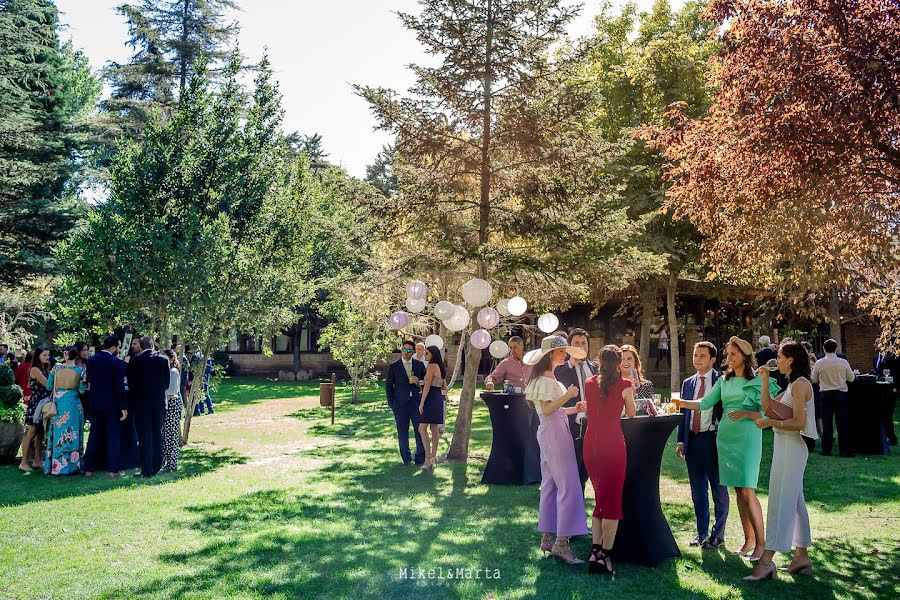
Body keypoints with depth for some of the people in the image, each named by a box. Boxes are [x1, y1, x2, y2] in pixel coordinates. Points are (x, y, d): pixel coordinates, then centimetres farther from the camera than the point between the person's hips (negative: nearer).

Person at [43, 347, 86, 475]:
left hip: (58, 404, 1)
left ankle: (54, 465, 12)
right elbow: (82, 389, -6)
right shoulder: (80, 370, -5)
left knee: (57, 433, 8)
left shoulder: (56, 368, -4)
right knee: (72, 434, 6)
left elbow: (49, 386, -1)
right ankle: (72, 465, 9)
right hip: (73, 405, -1)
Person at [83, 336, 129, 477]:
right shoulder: (117, 363, -14)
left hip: (95, 403, 5)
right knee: (113, 436, 3)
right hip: (112, 404, -5)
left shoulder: (91, 360, 2)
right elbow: (120, 387, -14)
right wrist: (123, 407, -10)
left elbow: (89, 380, 10)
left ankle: (89, 468, 15)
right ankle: (113, 469, 4)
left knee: (94, 435, 12)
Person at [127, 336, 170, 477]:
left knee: (144, 436, 2)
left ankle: (147, 470, 1)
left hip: (141, 402, -2)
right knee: (157, 435, 13)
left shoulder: (135, 361, -6)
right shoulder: (163, 360, -1)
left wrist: (135, 395, 14)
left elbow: (131, 383, -3)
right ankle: (156, 467, 17)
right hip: (160, 402, 2)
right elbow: (167, 383, 3)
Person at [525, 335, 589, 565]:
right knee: (569, 487, -10)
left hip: (552, 433, 11)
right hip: (554, 434, -11)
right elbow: (546, 409, -21)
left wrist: (573, 409, 11)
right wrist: (567, 395, -23)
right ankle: (561, 543, -8)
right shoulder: (546, 379, -13)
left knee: (550, 485, 12)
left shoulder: (547, 378, 18)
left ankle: (547, 537, 18)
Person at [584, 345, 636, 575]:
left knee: (600, 499, 16)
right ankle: (605, 556, 4)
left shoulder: (589, 383, 7)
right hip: (613, 444, -4)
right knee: (612, 501, 4)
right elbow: (631, 413, 9)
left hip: (591, 444, 4)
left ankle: (594, 552, 13)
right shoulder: (624, 385, -3)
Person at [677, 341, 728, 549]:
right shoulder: (688, 383, 12)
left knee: (718, 489, 6)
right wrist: (681, 441, 8)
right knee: (697, 490, 14)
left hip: (713, 439, -5)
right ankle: (702, 532, 27)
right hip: (693, 440, 5)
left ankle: (718, 534, 18)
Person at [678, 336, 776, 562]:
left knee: (748, 491, -9)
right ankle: (748, 539, 18)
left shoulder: (758, 382, -2)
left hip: (747, 437, -5)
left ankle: (761, 543, 0)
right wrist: (682, 403, -5)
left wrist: (746, 413, -19)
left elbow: (766, 413, -5)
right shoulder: (724, 380, 11)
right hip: (726, 437, 5)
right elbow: (705, 403, 7)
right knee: (738, 491, 9)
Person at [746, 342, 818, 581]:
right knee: (794, 501, 14)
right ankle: (802, 556, 22)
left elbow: (798, 423, -20)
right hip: (785, 446, 10)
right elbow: (768, 406, 14)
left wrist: (769, 422, -13)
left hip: (792, 446, -10)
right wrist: (765, 381, 9)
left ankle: (767, 560, -10)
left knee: (780, 501, -10)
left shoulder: (800, 384, -14)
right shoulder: (791, 385, 16)